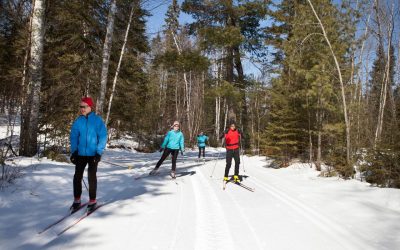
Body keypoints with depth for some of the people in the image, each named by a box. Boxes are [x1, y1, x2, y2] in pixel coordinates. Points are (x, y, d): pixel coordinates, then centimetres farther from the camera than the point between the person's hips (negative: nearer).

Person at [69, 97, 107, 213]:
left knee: (91, 177, 3)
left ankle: (92, 201, 16)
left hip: (93, 154, -3)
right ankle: (77, 200, 19)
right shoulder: (78, 121, 3)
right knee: (77, 176, 5)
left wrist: (99, 152, -12)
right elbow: (73, 137, 7)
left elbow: (103, 137, -7)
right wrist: (74, 151, -2)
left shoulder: (97, 120, -7)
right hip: (80, 154, 3)